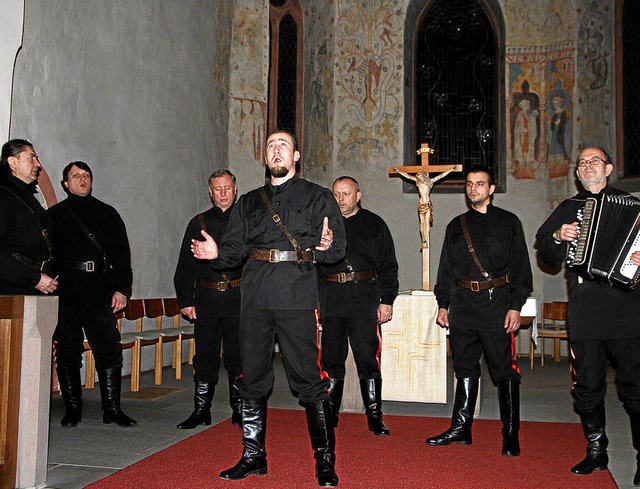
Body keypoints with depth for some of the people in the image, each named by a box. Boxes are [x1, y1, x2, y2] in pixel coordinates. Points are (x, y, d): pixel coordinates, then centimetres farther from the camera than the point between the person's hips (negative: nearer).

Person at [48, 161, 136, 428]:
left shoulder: (108, 213, 17)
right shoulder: (54, 215, 14)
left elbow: (122, 253, 12)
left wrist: (122, 289, 1)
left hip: (102, 291, 1)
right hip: (66, 290, 0)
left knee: (109, 348, -4)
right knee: (67, 350, 2)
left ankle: (112, 408, 2)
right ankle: (72, 408, 13)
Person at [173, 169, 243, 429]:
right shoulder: (198, 223, 11)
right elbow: (185, 265, 10)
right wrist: (185, 300, 1)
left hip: (238, 299, -1)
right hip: (206, 298, 1)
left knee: (237, 355, 4)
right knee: (205, 355, 5)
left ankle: (239, 410, 15)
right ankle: (201, 410, 15)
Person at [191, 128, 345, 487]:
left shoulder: (318, 197, 9)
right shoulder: (249, 202, 20)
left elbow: (339, 247, 1)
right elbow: (235, 249, 15)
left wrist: (325, 246, -22)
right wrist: (216, 253, -7)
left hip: (297, 299, -4)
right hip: (255, 299, 4)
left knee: (309, 380, -4)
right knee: (253, 379, 8)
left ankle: (325, 460, 8)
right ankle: (253, 456, 21)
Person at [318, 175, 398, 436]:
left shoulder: (374, 224, 9)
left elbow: (388, 266, 7)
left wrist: (386, 301, -1)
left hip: (364, 300, -2)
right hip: (330, 300, 2)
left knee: (368, 359, -3)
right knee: (331, 358, 7)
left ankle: (375, 415, 7)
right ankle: (329, 414, 19)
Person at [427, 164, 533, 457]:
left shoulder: (508, 222, 5)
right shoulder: (456, 226, 15)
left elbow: (521, 267, 1)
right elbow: (446, 268, 17)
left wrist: (515, 306, -7)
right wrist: (443, 305, 10)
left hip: (497, 304, -4)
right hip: (462, 306, 4)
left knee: (504, 369, -2)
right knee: (465, 368, 9)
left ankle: (511, 435, 7)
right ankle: (460, 429, 17)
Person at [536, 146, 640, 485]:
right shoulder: (568, 209, 19)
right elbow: (546, 253, 16)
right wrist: (558, 237, -3)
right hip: (584, 312, 3)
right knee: (587, 385, 9)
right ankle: (596, 451, 22)